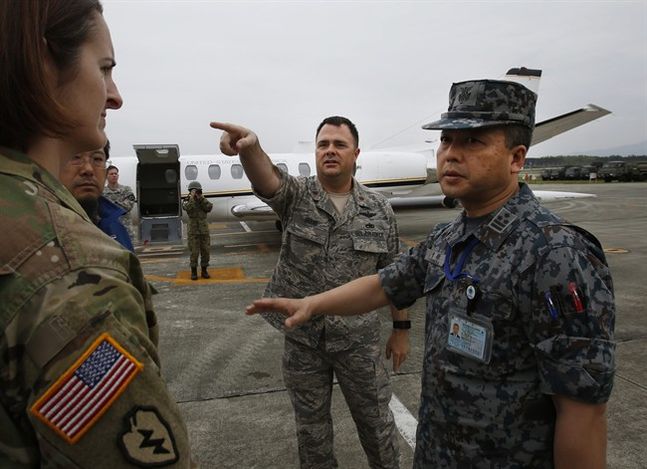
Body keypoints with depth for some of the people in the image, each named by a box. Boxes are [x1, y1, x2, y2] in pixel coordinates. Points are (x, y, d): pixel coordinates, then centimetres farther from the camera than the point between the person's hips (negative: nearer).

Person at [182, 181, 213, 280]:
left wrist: (201, 197, -17)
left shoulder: (203, 200, 7)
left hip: (204, 230, 3)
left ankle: (204, 271, 13)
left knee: (205, 251, 2)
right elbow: (188, 208, -23)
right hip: (193, 230, -3)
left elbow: (209, 208, -12)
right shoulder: (186, 201, 0)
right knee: (194, 252, -5)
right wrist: (192, 197, -28)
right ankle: (194, 272, 6)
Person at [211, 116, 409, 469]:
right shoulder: (296, 196, -6)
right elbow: (267, 179, -30)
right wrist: (250, 146, -51)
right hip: (301, 338, 0)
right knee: (311, 427, 18)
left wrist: (401, 327, 4)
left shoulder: (379, 209, -3)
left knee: (376, 423, 15)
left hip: (359, 340, 0)